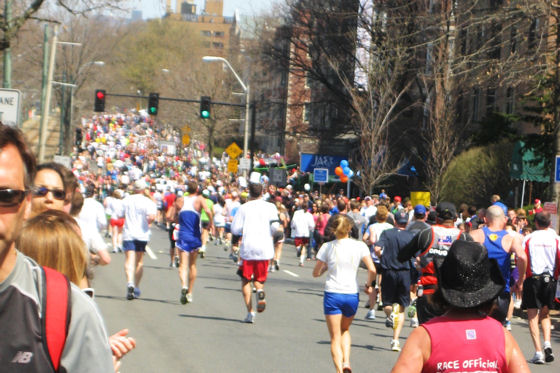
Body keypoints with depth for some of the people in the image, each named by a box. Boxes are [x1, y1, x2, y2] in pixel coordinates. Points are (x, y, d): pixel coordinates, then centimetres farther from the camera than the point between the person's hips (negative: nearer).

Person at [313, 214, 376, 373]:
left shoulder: (327, 247, -3)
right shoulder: (359, 246, -2)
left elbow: (316, 273, 2)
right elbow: (372, 270, -9)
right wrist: (369, 284, 9)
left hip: (332, 295, -2)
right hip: (352, 295, 2)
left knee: (335, 337, 4)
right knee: (345, 330, 26)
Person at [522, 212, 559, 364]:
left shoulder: (528, 239, -1)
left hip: (533, 279, -2)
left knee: (533, 316, 2)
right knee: (545, 313, 20)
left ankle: (538, 352, -8)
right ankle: (547, 343, -1)